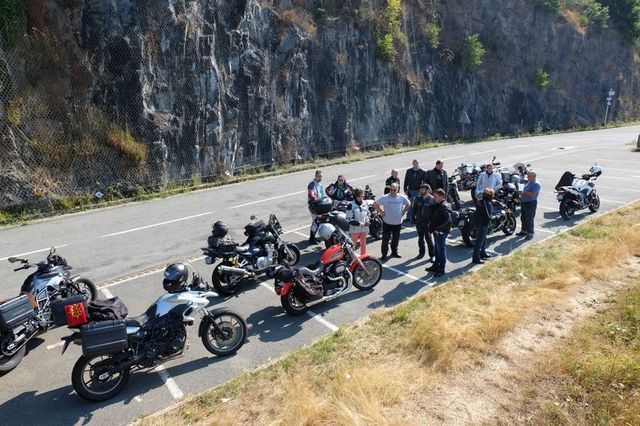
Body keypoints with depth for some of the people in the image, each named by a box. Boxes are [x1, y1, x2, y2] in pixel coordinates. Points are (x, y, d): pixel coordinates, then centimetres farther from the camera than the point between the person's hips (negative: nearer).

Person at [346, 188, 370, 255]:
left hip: (364, 228, 5)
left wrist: (368, 220, -5)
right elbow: (349, 219, -17)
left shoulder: (364, 204, 1)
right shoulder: (351, 205, -16)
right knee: (353, 244, 7)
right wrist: (360, 223, -21)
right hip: (355, 228, -5)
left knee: (363, 243, 19)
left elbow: (368, 213, 16)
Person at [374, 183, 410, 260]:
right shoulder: (384, 198, -12)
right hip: (387, 223, -3)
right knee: (385, 239, 1)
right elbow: (375, 204, -5)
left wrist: (403, 211, 7)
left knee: (396, 239, 17)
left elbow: (408, 204, 15)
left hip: (398, 223, 3)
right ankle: (384, 254, 12)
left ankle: (394, 252, 35)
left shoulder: (402, 197, -3)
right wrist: (381, 212, -7)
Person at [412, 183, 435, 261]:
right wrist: (413, 218, 3)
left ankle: (432, 255, 12)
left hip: (428, 223, -4)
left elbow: (434, 211, -9)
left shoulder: (432, 199, -10)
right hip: (419, 222, 4)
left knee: (429, 239, 2)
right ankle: (421, 253, 30)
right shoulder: (418, 198, 1)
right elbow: (414, 209, 8)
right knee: (420, 238, 15)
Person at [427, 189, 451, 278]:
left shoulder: (445, 207, -18)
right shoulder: (437, 205, 12)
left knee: (441, 250, -2)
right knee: (437, 250, 19)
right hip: (436, 231, 10)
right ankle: (436, 266, 32)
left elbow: (446, 220, -26)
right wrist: (431, 229, 12)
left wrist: (437, 228, -22)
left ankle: (441, 270, 6)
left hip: (441, 232, -10)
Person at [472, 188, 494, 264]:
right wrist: (490, 219, -4)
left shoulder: (480, 201, 5)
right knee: (479, 241, -4)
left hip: (477, 222, 9)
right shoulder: (487, 204, -20)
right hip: (483, 224, -9)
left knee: (484, 239, 25)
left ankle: (483, 253, 38)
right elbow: (487, 216, -24)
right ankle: (476, 258, 0)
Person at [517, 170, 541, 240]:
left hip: (531, 203, -9)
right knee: (523, 218, 16)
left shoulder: (536, 185, -14)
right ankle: (524, 230, 29)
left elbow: (532, 194, -25)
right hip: (524, 202, 9)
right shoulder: (528, 183, 14)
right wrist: (521, 195, 8)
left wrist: (524, 192, -14)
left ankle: (530, 233, 0)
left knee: (529, 219, -6)